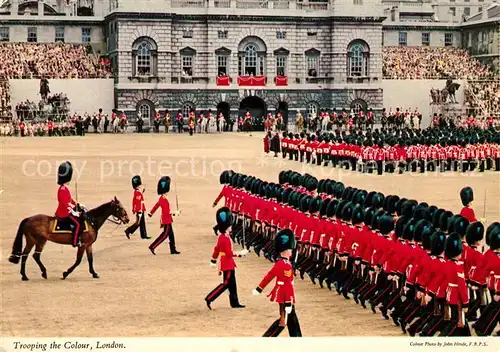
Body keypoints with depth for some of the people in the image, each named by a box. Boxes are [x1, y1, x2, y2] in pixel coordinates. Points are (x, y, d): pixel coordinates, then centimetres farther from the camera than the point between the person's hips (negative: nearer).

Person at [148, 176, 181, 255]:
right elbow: (167, 212, -26)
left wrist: (150, 214, 26)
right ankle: (152, 247, -3)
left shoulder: (161, 198, 7)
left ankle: (173, 250, 16)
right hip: (166, 220, -10)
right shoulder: (164, 200, -22)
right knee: (164, 235, -5)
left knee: (171, 234, 12)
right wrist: (175, 213, -18)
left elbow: (156, 206, 18)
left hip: (167, 220, 10)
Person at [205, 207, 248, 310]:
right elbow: (229, 253, -25)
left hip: (228, 265, 10)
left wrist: (213, 261, 25)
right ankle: (209, 298, -4)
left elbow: (217, 249, 17)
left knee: (232, 284, 13)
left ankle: (234, 303, 18)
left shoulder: (221, 237, 8)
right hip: (228, 265, -10)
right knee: (226, 284, -4)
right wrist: (240, 253, -19)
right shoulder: (226, 239, -22)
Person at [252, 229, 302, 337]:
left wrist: (259, 289, 21)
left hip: (283, 295, 10)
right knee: (283, 321, -1)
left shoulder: (279, 263, 7)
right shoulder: (286, 265, -22)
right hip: (285, 298, -10)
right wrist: (288, 304, -26)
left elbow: (269, 276, 13)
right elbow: (287, 285, -25)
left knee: (292, 320, 14)